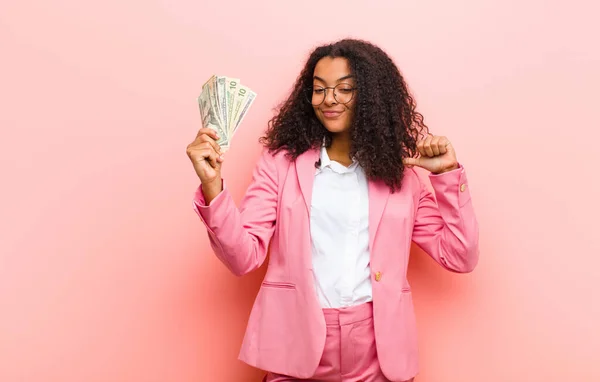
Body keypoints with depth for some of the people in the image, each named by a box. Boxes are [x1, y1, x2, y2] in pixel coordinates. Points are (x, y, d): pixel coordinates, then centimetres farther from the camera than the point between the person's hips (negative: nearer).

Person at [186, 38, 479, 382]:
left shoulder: (399, 173, 5)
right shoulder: (281, 162, 2)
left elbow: (460, 257, 3)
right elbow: (244, 256, -7)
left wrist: (449, 174, -4)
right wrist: (212, 185, -21)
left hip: (377, 352, 1)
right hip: (296, 345, -1)